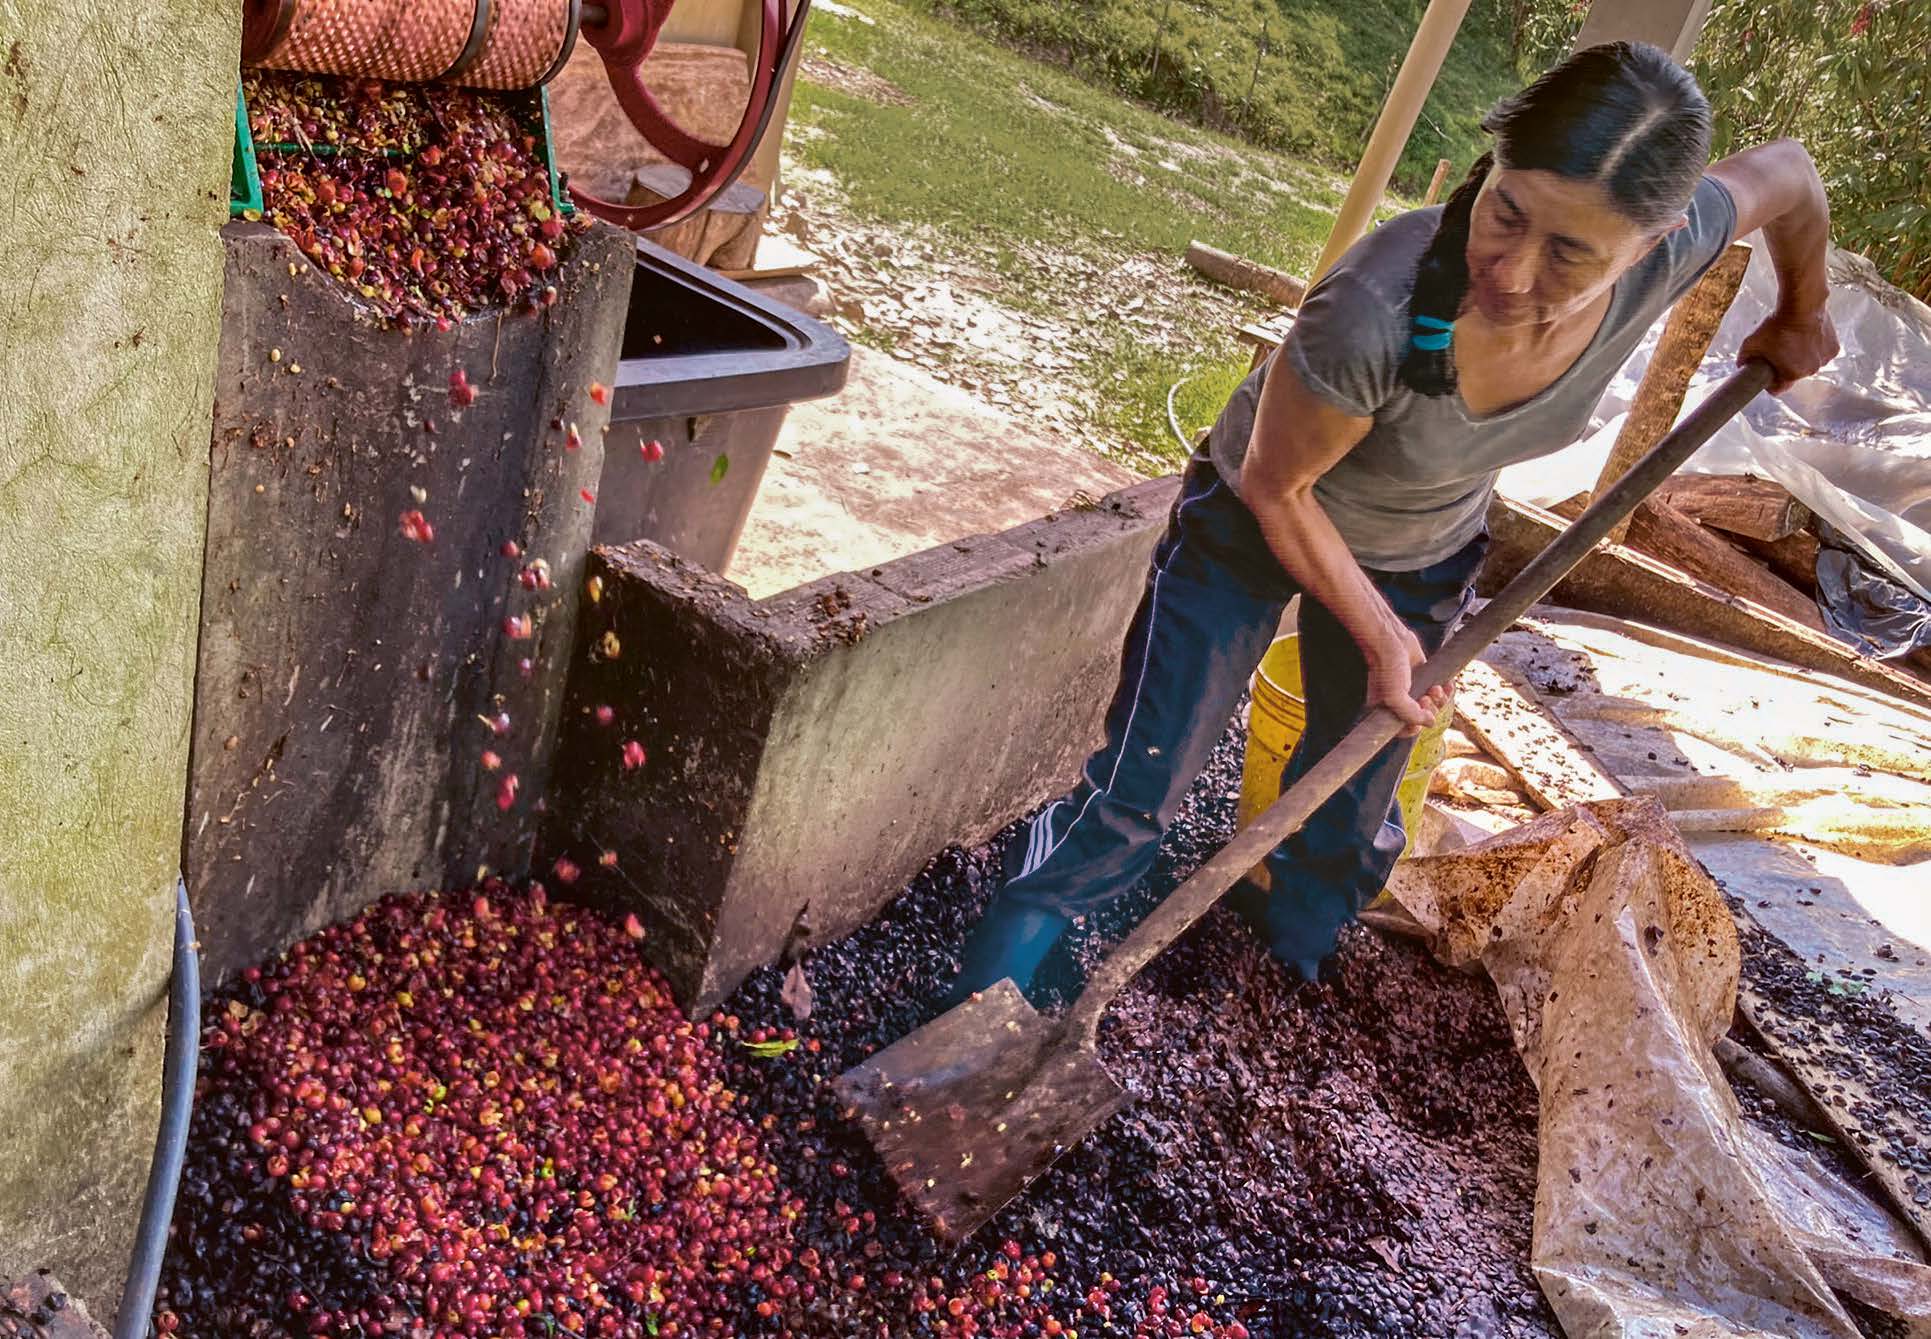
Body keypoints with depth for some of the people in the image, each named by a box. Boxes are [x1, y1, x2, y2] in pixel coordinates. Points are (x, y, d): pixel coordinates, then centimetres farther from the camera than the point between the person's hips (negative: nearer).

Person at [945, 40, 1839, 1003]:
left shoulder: (1670, 249, -28)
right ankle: (979, 1003, 16)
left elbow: (1787, 173, -3)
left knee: (1351, 814, 16)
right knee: (1134, 796, -4)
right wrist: (1379, 635, -17)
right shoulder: (1379, 307, -43)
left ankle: (1290, 945, 47)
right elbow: (1277, 489, -25)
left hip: (1422, 558, 5)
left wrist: (1800, 319, 15)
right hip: (1254, 524, -4)